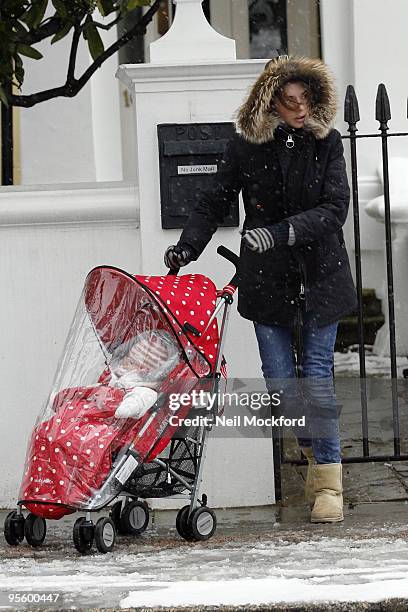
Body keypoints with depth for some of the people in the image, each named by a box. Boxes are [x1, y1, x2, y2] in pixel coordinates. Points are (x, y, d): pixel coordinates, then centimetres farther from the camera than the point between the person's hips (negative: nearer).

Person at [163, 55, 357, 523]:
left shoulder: (326, 142, -3)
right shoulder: (245, 146, -1)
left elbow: (335, 208, -11)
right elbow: (215, 203, 5)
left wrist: (280, 232, -23)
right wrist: (188, 246, -10)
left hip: (319, 274, -1)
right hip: (267, 279, 1)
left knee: (318, 376, -5)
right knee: (279, 380, 1)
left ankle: (328, 480, 0)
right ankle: (312, 450, 27)